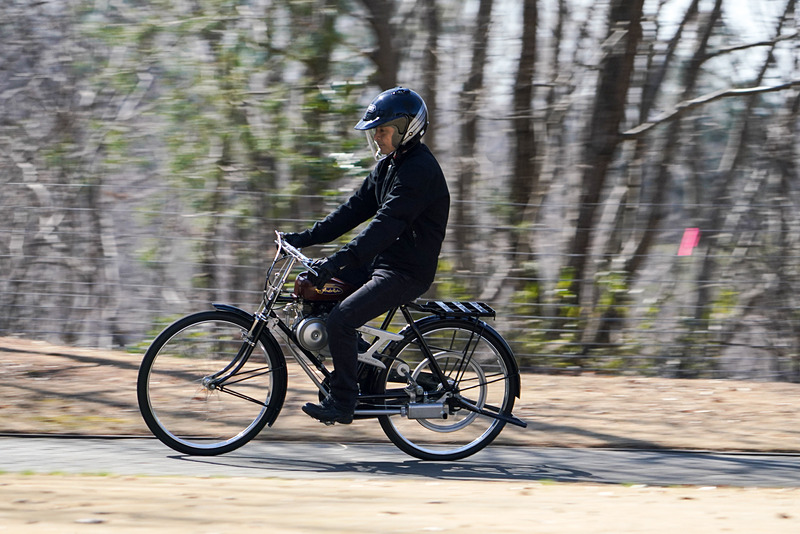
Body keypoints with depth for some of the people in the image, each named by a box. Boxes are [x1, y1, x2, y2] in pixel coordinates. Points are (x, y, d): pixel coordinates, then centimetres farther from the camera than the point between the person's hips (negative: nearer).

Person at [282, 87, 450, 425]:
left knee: (340, 320, -22)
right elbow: (356, 208, 13)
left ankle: (343, 402, -10)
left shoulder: (419, 170, -21)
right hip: (383, 261, 10)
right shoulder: (389, 164, 12)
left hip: (407, 271, -10)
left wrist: (337, 262, -36)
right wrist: (305, 238, 4)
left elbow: (386, 224, -30)